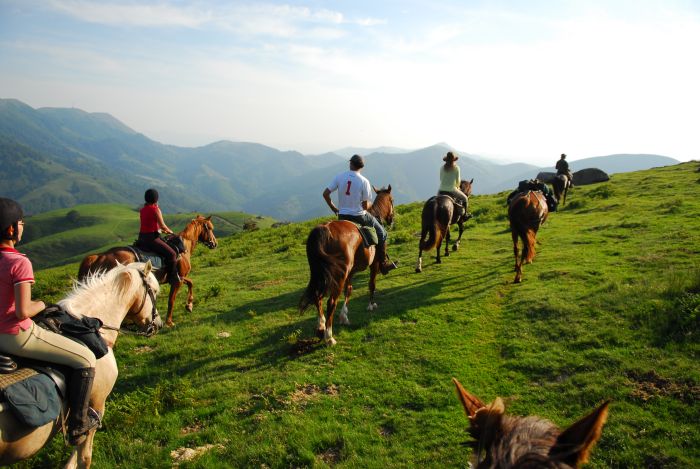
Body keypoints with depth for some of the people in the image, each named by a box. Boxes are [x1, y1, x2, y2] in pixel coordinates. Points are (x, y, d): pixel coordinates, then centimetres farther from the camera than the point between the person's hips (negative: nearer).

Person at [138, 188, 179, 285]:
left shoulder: (143, 210, 11)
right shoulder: (156, 209, -13)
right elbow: (162, 226, -12)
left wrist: (164, 230, 26)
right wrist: (170, 232, 9)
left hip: (142, 238, 9)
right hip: (152, 238, -9)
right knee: (172, 254, -6)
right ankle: (173, 278, -3)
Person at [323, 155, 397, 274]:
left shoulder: (339, 177, -2)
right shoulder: (364, 181, -11)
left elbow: (325, 194, -2)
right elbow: (365, 206, -10)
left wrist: (333, 208, 12)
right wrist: (371, 204, 13)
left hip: (342, 215, 3)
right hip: (359, 215, -3)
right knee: (381, 233, 15)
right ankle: (383, 264, 17)